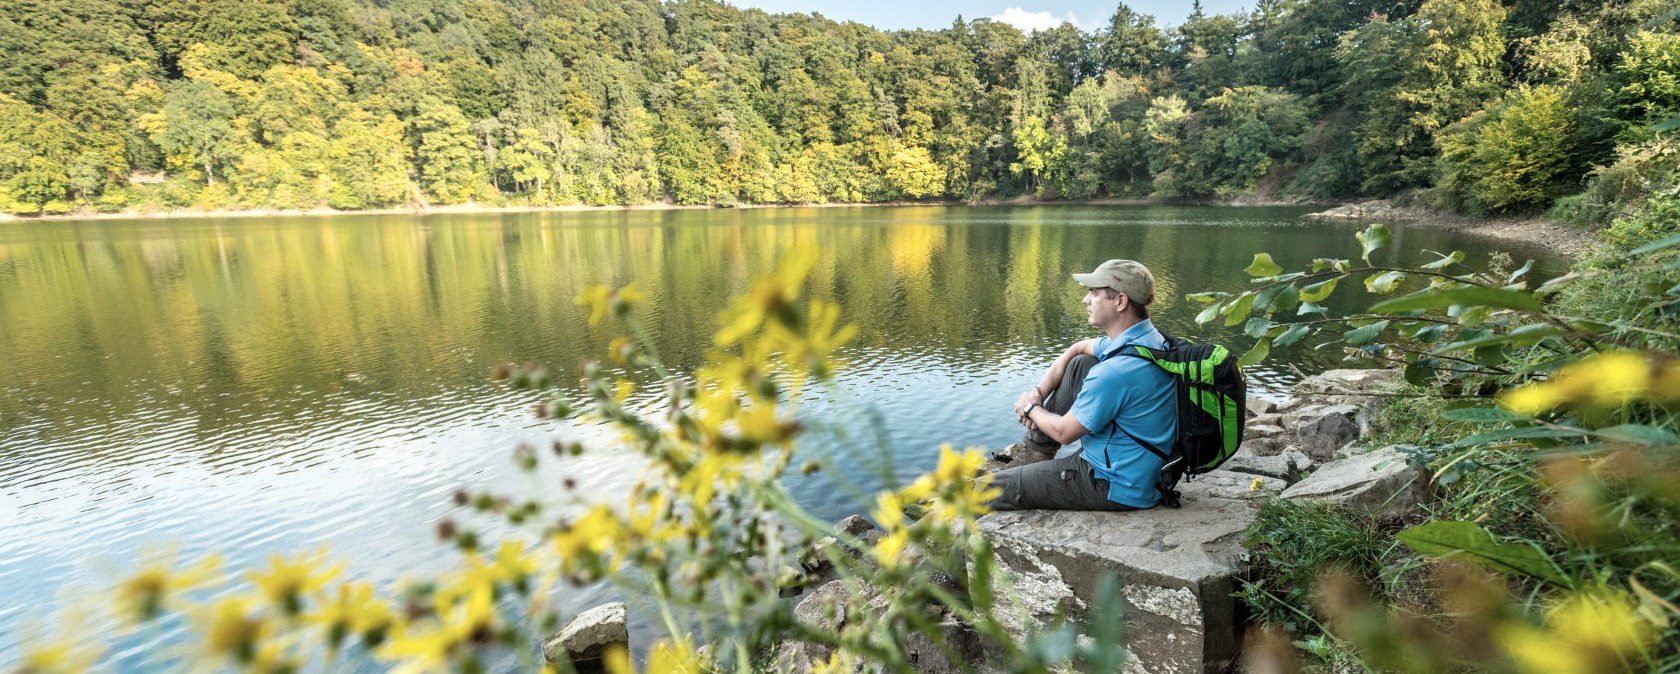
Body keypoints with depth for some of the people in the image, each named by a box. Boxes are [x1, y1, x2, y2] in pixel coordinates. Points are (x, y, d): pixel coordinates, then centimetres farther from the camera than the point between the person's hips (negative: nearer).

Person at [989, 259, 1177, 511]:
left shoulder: (1116, 371, -30)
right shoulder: (1150, 338, 1)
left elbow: (1064, 432, -19)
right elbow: (1077, 349, 16)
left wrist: (1030, 408, 1)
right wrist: (1038, 391, 5)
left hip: (1116, 487, -9)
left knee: (992, 489, -6)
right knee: (1080, 364, 13)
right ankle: (1034, 450, 18)